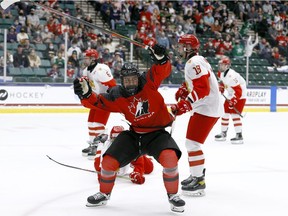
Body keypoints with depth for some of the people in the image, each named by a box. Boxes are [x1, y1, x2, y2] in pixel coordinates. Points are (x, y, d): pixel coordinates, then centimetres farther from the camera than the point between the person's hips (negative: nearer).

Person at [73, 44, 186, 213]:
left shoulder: (148, 82, -13)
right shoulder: (117, 95, -7)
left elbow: (163, 70, -23)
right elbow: (98, 102, -9)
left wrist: (161, 58, -43)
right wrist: (86, 93, -27)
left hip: (157, 133, -3)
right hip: (134, 134, 3)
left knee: (170, 157, -31)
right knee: (109, 161, -3)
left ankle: (173, 196, -8)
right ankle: (104, 194, 25)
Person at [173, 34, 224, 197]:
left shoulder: (194, 62, -17)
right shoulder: (197, 60, 17)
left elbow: (202, 88, -27)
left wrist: (185, 104, -33)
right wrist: (183, 90, 11)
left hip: (207, 109, -11)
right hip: (207, 106, 11)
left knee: (192, 143, -12)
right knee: (193, 142, 19)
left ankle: (199, 182, -10)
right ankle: (198, 174, 29)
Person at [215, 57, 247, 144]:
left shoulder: (231, 76, -30)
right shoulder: (222, 73, -1)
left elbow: (238, 91, -31)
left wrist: (233, 101, -30)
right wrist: (221, 86, 14)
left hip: (240, 96, -10)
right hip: (231, 95, 10)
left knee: (234, 114, -18)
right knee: (225, 113, 12)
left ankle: (239, 136, -15)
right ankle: (223, 133, 25)